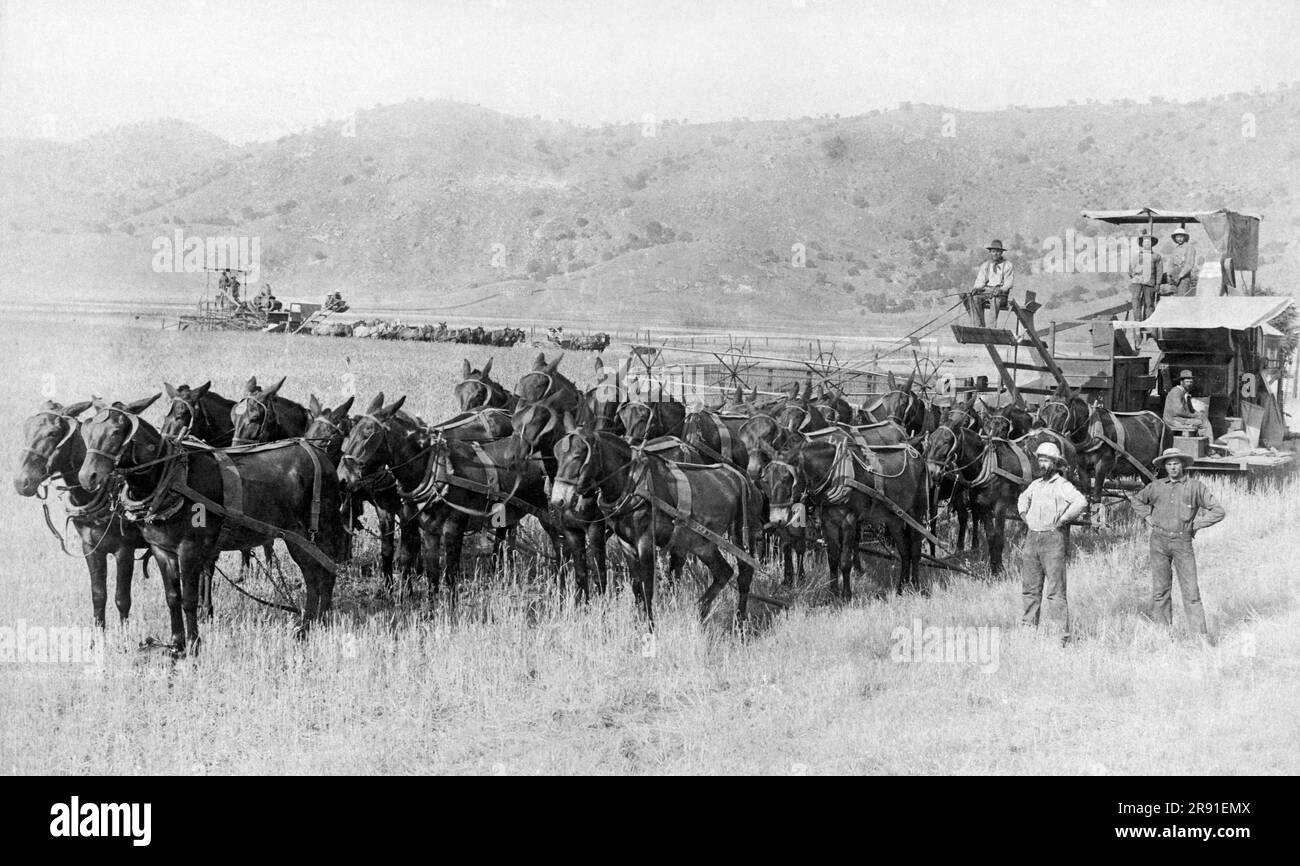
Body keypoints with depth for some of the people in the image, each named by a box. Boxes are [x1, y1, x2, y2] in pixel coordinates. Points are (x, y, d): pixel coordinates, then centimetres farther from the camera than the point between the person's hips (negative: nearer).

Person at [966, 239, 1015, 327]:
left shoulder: (1008, 266, 6)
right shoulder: (985, 266, 18)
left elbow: (1008, 283, -2)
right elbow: (980, 281, 13)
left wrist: (1001, 290, -22)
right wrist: (976, 288, -10)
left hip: (1002, 294, -4)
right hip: (986, 290, 4)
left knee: (995, 300, -38)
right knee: (974, 298, -27)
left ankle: (993, 327, -39)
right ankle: (980, 326, -30)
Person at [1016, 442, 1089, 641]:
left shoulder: (1062, 485, -8)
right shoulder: (1035, 484, 14)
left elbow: (1081, 502, -24)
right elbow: (1023, 498, 36)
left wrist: (1062, 520, -18)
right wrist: (1023, 514, 19)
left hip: (1053, 540, -7)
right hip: (1032, 539, 7)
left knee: (1055, 590, -7)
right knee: (1029, 588, 9)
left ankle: (1062, 633, -6)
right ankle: (1028, 627, 17)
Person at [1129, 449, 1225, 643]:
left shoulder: (1195, 487, 0)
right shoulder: (1156, 487, 6)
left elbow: (1218, 511, 2)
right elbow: (1136, 499, 25)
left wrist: (1196, 525, -2)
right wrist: (1147, 518, 11)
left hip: (1182, 542, -2)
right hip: (1159, 541, 2)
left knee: (1190, 588, -6)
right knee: (1160, 588, 4)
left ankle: (1200, 633, -4)